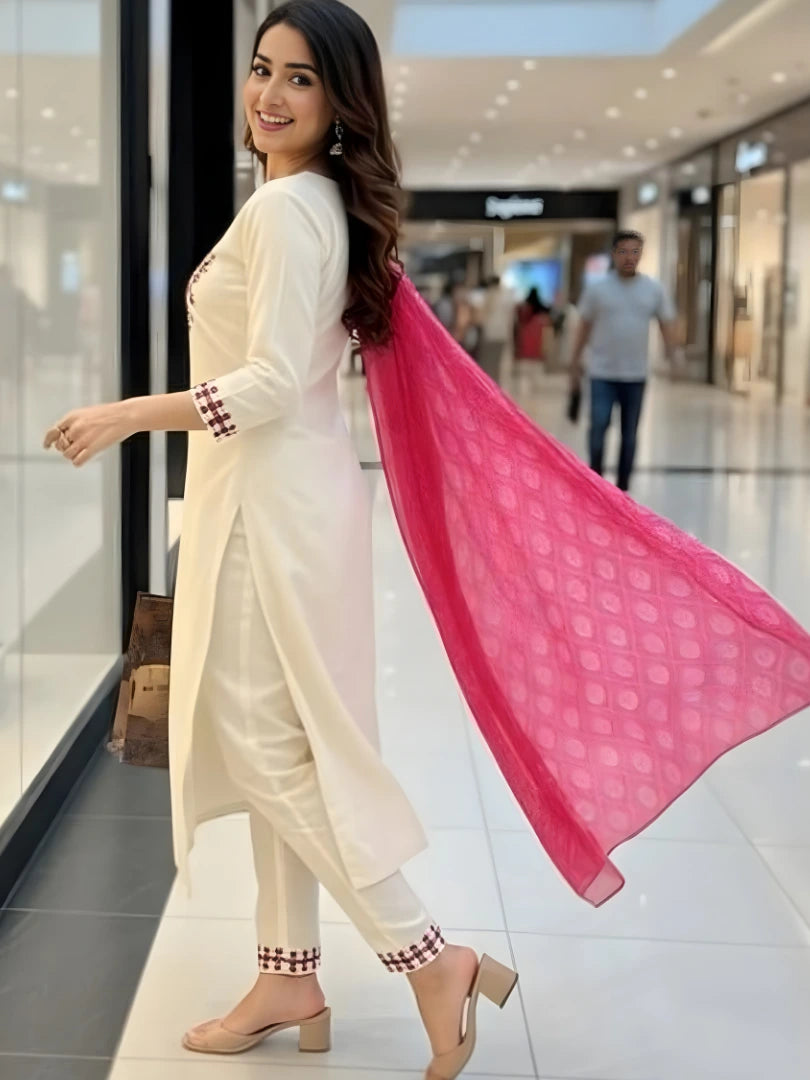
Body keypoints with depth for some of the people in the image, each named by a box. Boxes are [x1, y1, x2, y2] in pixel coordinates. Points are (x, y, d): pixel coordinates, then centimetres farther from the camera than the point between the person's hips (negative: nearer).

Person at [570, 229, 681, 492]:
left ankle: (622, 488, 20)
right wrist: (576, 360, 8)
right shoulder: (597, 289, -2)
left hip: (636, 375, 2)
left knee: (629, 435, 8)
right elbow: (585, 326, 6)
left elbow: (666, 323, 5)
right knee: (598, 427, -12)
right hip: (603, 374, -2)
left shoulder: (654, 289, 2)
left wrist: (674, 354, -8)